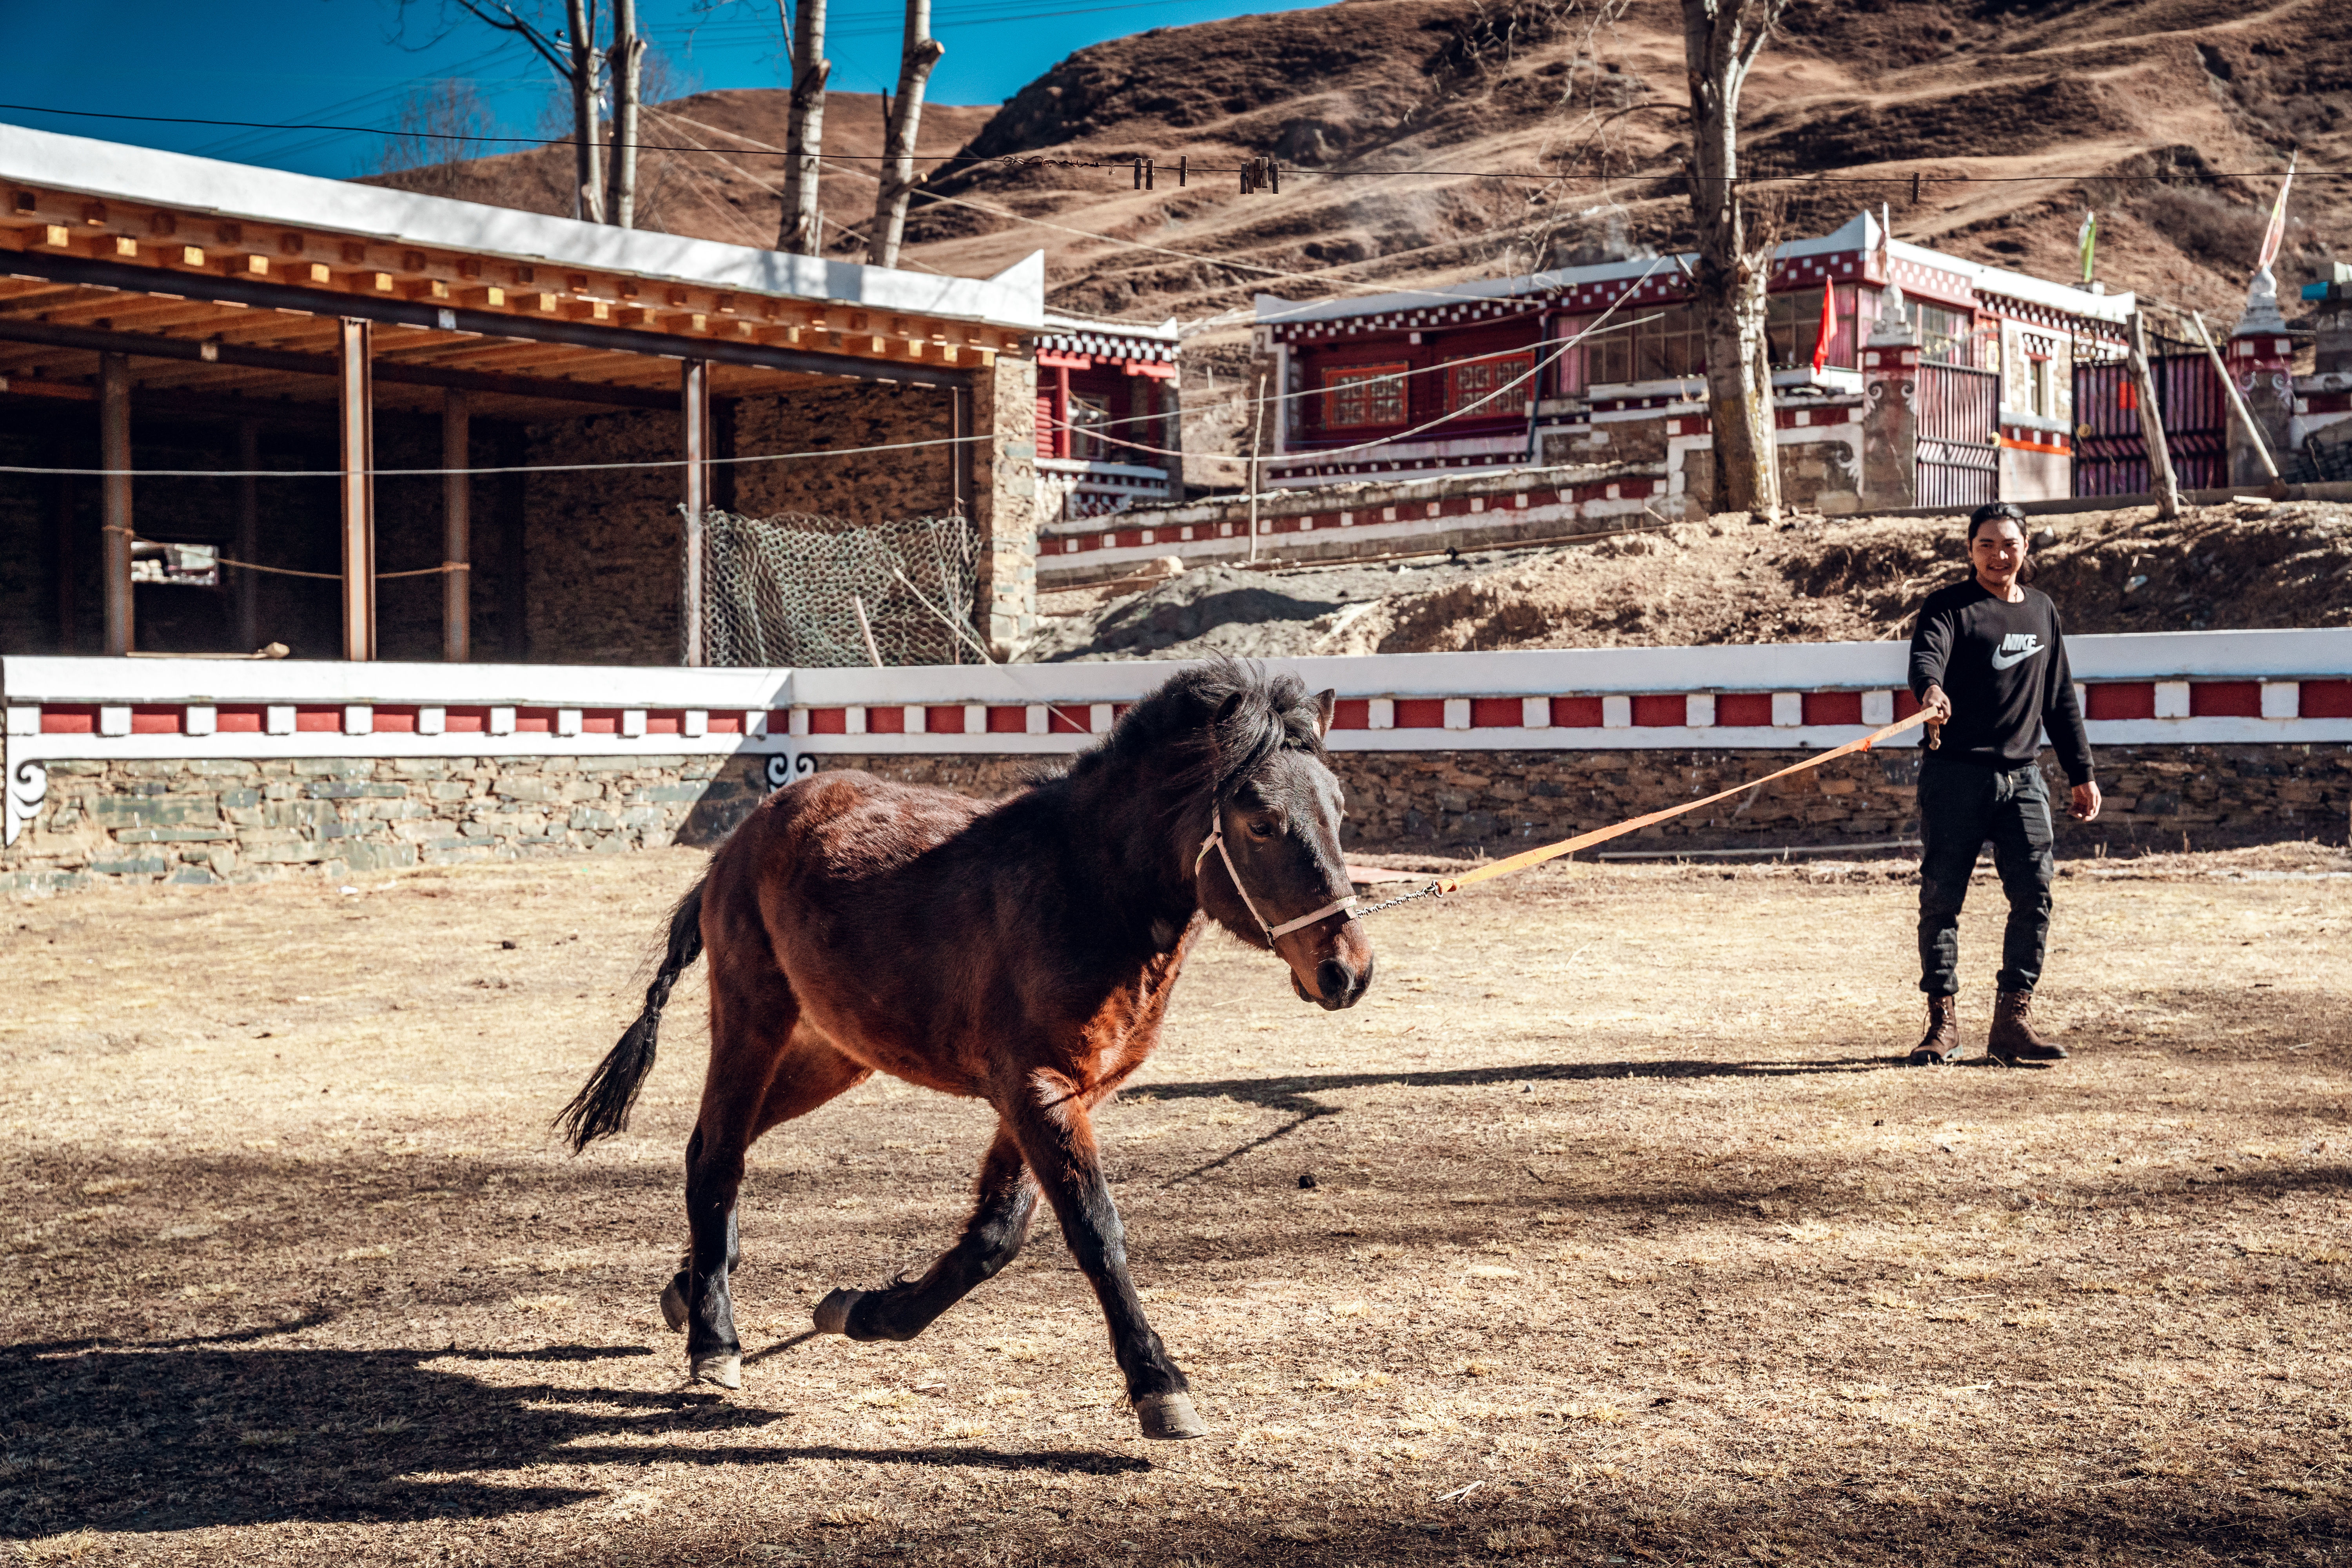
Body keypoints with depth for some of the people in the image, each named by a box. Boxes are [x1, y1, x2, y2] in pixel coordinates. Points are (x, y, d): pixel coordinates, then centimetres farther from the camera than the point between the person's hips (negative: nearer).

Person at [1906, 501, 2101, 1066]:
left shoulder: (2043, 612, 18)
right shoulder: (1948, 607, 1)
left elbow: (2061, 701, 23)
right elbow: (1927, 654, -21)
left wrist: (2082, 774, 20)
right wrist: (1931, 690, -44)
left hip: (2023, 777, 4)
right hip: (1954, 773, -4)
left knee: (2034, 895, -4)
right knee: (1941, 897, -2)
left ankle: (2013, 1020, 4)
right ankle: (1943, 1022, 6)